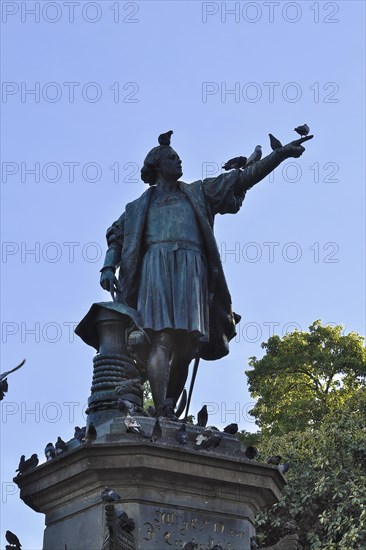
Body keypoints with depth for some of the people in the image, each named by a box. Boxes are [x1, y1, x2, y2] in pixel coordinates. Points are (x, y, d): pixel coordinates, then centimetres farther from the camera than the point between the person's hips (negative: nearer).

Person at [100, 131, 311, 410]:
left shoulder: (197, 193, 28)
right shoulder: (140, 206, 24)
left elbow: (243, 179, 22)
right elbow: (116, 237, 15)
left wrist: (280, 153, 15)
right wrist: (108, 267, -6)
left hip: (191, 270, 3)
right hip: (156, 266, -3)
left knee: (185, 347, -9)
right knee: (162, 339, -21)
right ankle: (159, 412, -32)